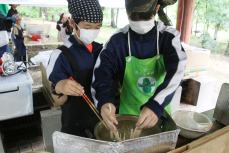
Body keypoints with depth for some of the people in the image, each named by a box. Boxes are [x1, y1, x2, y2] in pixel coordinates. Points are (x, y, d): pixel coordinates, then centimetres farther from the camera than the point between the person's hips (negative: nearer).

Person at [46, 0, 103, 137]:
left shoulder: (101, 50, -2)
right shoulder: (62, 55, -16)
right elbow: (59, 101, -14)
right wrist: (59, 88, -34)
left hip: (101, 116, 5)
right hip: (75, 123, -5)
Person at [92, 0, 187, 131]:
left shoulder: (169, 37, -12)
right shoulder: (117, 41, -11)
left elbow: (176, 71, -26)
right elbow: (102, 72, -21)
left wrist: (156, 105, -41)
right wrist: (104, 101, -41)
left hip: (160, 111, 1)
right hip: (128, 113, 0)